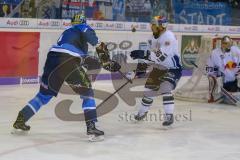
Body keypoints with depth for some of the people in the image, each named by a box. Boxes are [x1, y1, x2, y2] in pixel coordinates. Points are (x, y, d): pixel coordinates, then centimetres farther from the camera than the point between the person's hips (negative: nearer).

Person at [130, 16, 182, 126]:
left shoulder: (169, 37, -26)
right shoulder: (153, 37, 1)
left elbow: (161, 56, -36)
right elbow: (149, 54, 13)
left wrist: (143, 54, -41)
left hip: (172, 68, -8)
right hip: (159, 67, 8)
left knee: (165, 89, -26)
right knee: (149, 89, 12)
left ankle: (169, 116, -19)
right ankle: (142, 112, 33)